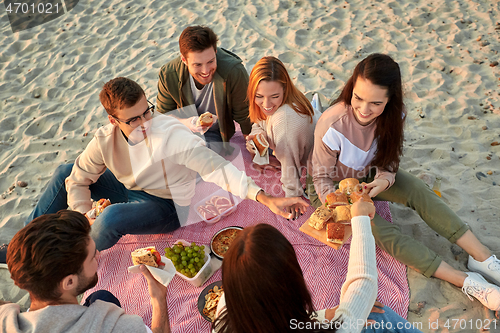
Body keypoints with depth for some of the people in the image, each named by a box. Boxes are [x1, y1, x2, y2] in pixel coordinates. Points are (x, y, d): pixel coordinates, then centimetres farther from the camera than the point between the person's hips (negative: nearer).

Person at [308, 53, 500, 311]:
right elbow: (322, 178, -18)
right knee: (380, 231, -23)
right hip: (331, 188, -5)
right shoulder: (332, 126, -32)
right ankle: (467, 283, -19)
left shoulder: (391, 115, -17)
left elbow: (387, 162, -5)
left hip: (366, 176, 5)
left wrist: (385, 179, -28)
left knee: (418, 190, -17)